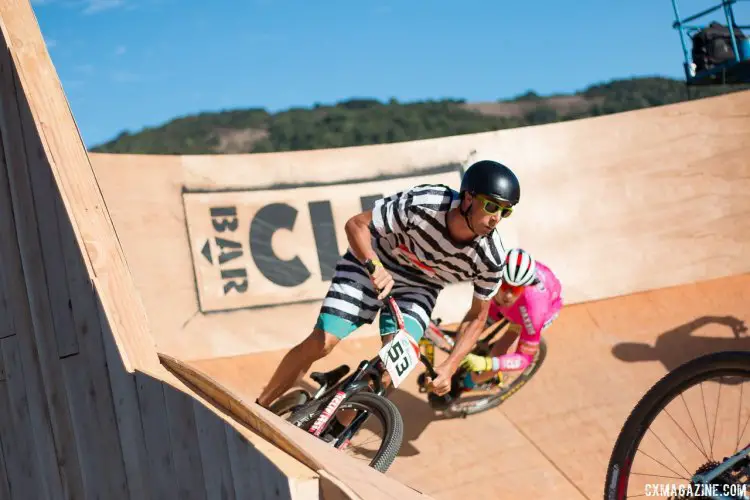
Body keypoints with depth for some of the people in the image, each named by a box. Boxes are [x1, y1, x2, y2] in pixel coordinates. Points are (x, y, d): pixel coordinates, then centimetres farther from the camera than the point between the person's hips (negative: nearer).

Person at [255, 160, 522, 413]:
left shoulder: (490, 258, -24)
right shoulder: (423, 204, -35)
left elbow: (477, 316, -7)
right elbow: (355, 224, -23)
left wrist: (449, 367, -14)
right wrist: (374, 266, -40)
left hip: (417, 287, 2)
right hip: (372, 263, -2)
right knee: (320, 343, -10)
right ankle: (258, 408, 10)